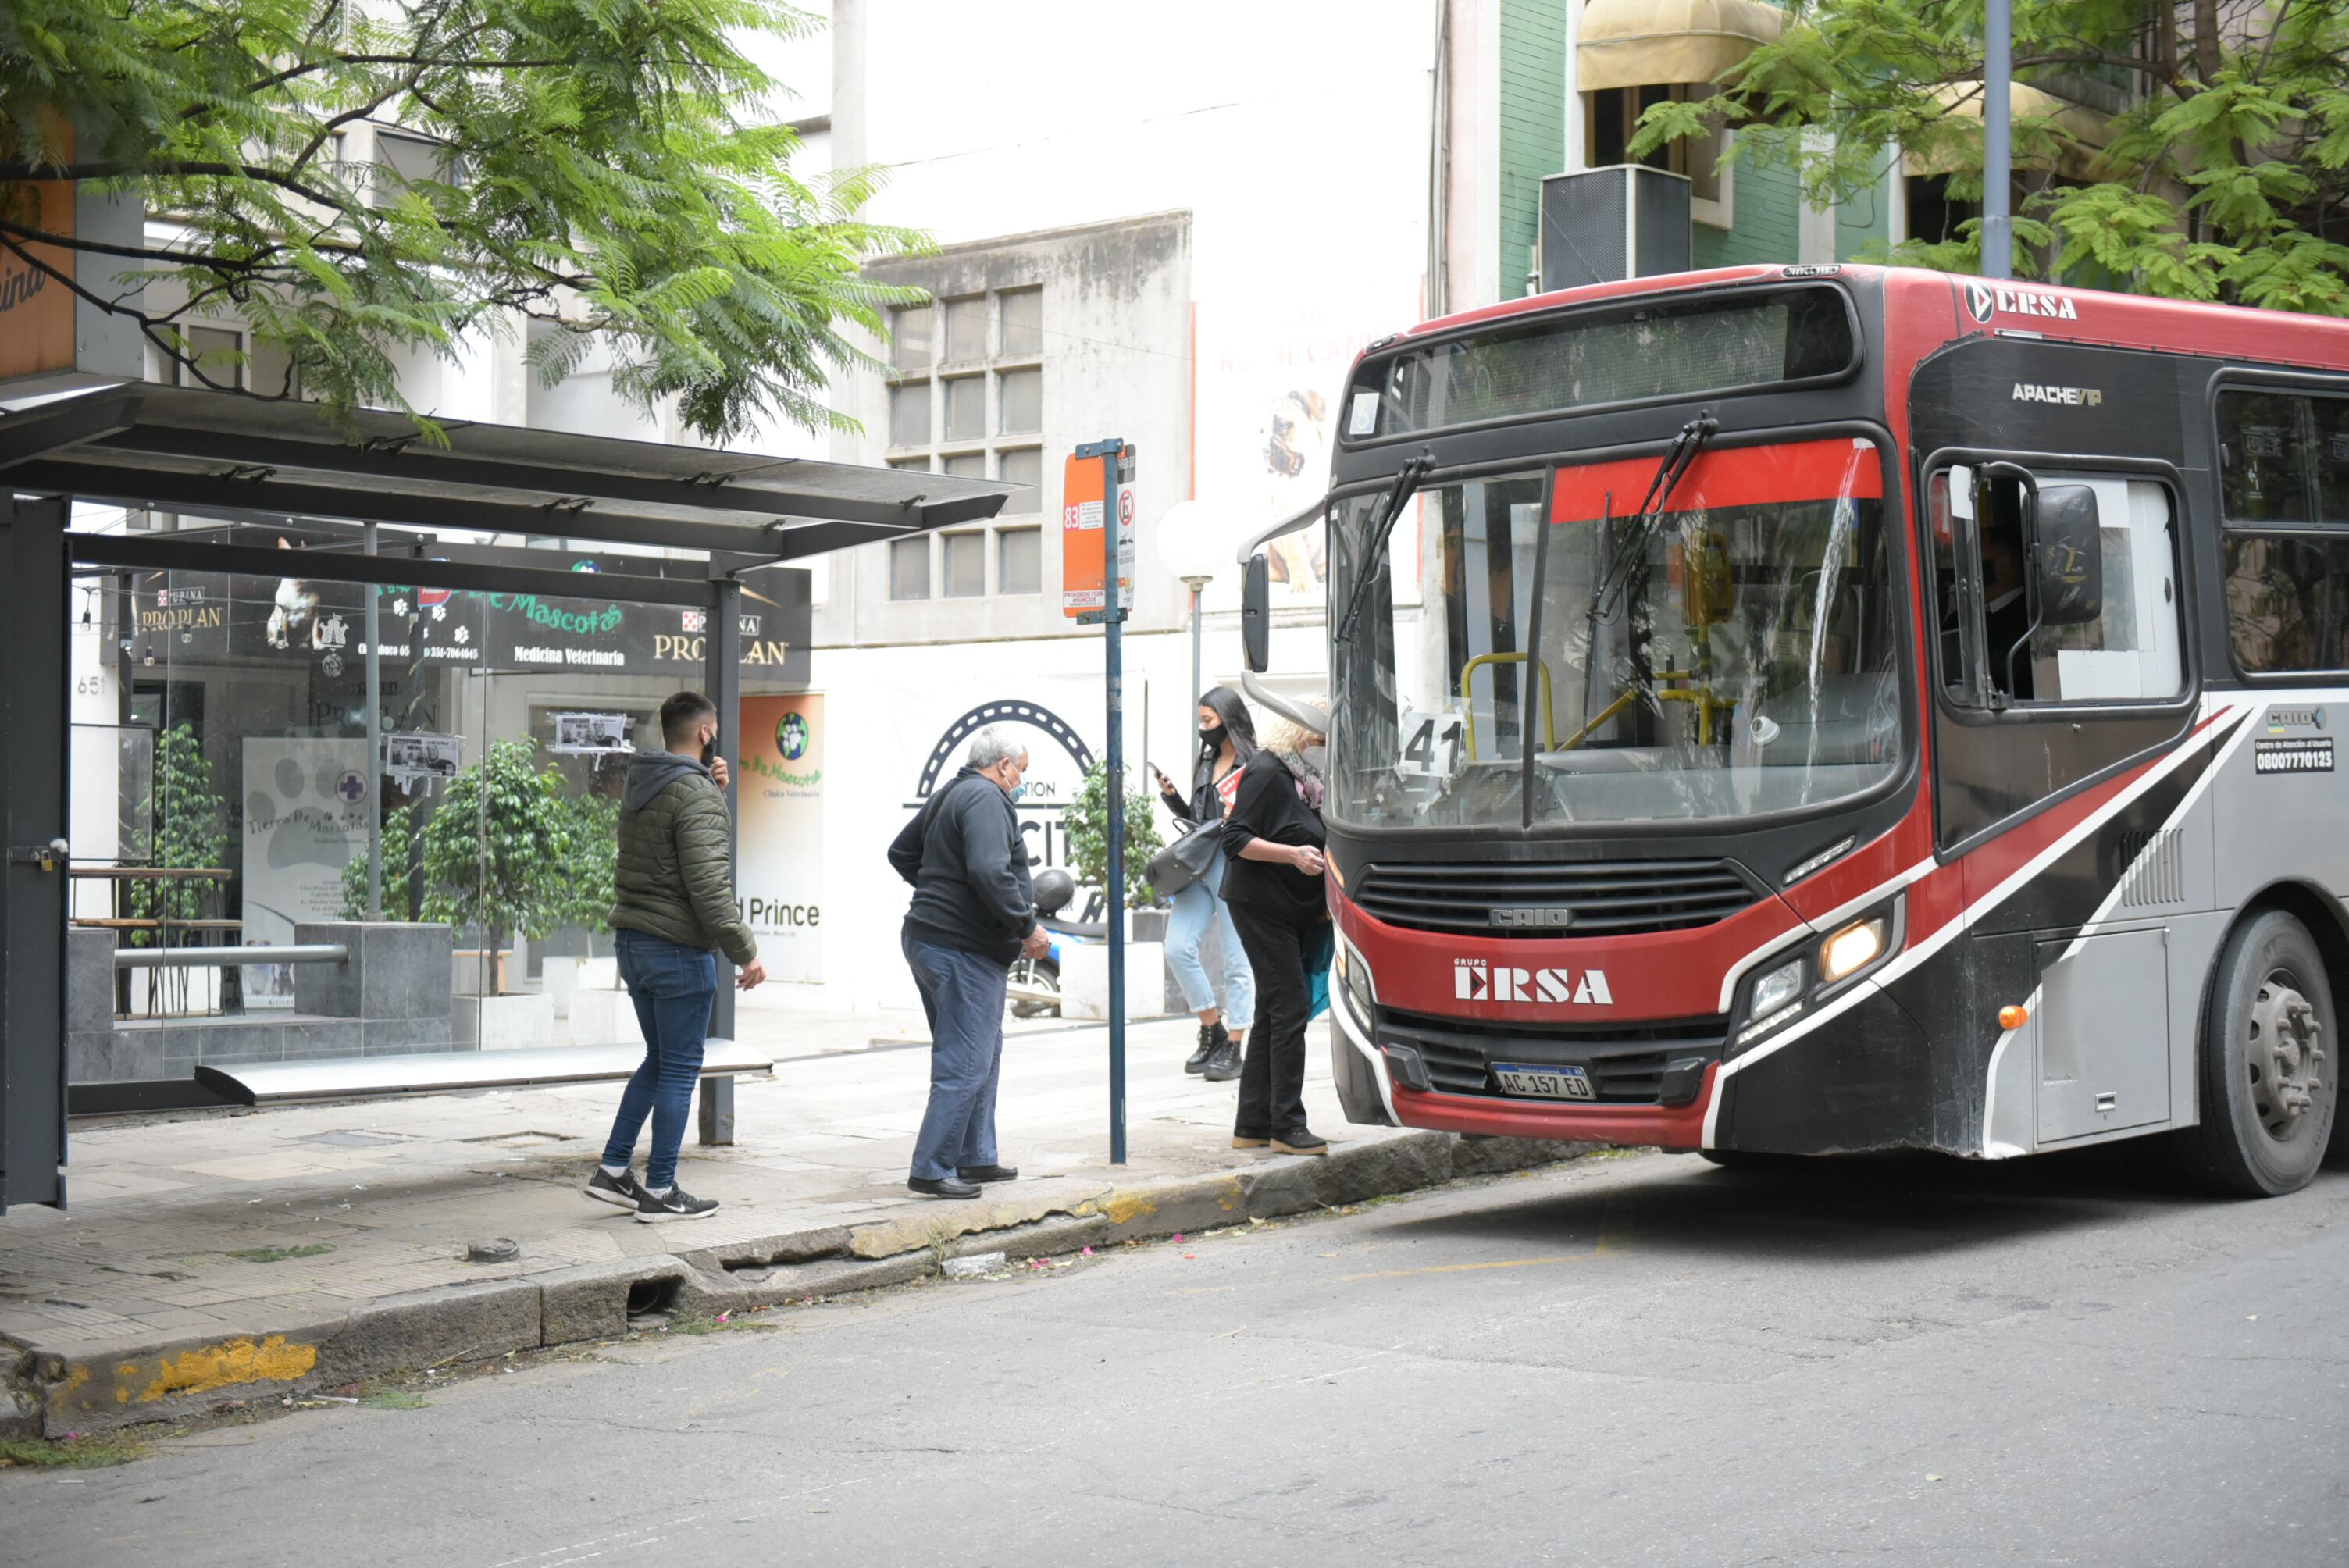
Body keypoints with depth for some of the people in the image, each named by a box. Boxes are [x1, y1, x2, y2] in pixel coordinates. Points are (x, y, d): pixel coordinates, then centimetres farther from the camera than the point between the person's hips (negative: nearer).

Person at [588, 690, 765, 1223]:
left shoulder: (638, 785, 11)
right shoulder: (695, 794, -17)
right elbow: (708, 884, -23)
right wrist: (744, 952, -20)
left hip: (632, 943, 9)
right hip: (678, 949, -9)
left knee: (659, 1060, 20)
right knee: (679, 1069, 1)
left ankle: (613, 1170, 19)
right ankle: (660, 1192, 6)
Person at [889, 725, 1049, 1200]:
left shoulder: (947, 795, 17)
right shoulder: (986, 798, -15)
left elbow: (901, 853, 28)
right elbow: (990, 872, -27)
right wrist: (1027, 927, -20)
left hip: (929, 941, 11)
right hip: (963, 951, -11)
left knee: (982, 1057, 20)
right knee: (967, 1065, -8)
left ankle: (976, 1159, 26)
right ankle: (932, 1169, -5)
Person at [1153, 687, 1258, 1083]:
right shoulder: (1206, 764, 18)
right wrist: (1172, 797, 7)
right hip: (1199, 865, 7)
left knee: (1237, 961, -1)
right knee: (1177, 949, -2)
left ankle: (1233, 1050, 6)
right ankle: (1213, 1030, 14)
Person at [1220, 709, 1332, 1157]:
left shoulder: (1308, 779, 14)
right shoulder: (1266, 773, -12)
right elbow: (1236, 840, -17)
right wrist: (1293, 855, -26)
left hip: (1297, 912, 9)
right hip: (1261, 906, -9)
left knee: (1273, 1014, 10)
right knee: (1290, 1007, -11)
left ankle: (1252, 1125, 16)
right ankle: (1287, 1125, -8)